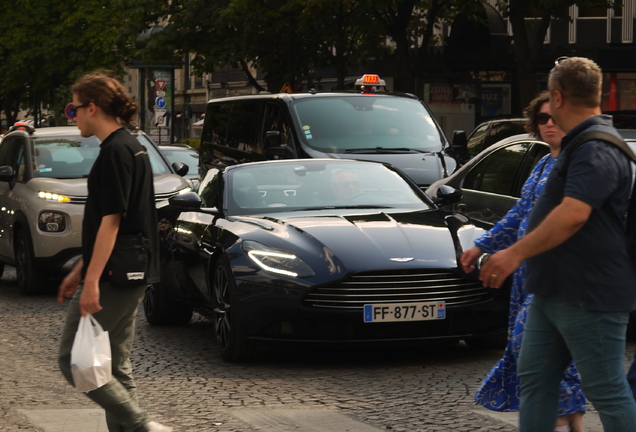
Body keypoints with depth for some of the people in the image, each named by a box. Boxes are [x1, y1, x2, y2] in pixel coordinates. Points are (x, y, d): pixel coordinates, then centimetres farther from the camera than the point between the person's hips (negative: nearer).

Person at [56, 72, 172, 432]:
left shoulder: (115, 151, -14)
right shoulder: (132, 147, 16)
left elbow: (110, 221, -21)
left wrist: (92, 281, -24)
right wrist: (80, 271, 25)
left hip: (113, 279, -10)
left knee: (74, 360, -5)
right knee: (116, 365, 13)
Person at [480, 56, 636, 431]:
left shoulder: (597, 150, -20)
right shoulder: (581, 144, 16)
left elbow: (573, 214, -32)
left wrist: (516, 253, -32)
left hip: (589, 296, -11)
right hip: (554, 290, 11)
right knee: (535, 378, 13)